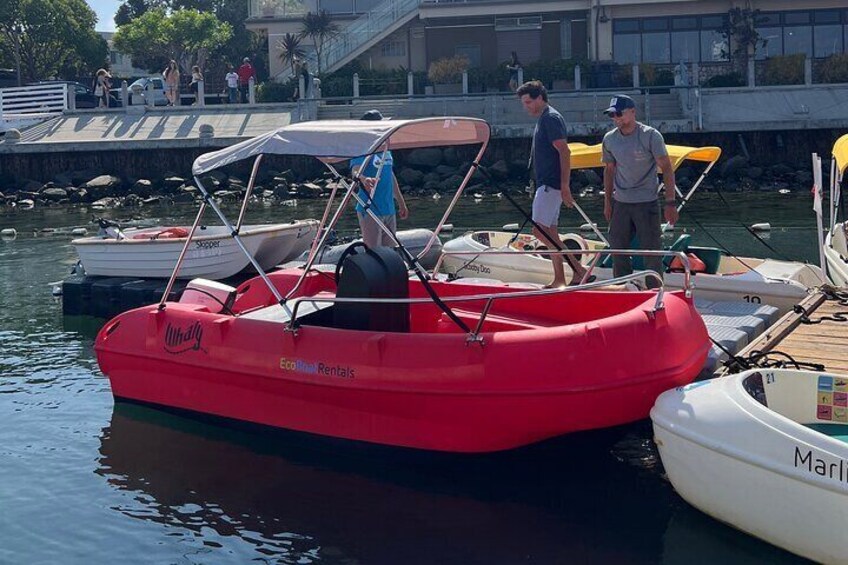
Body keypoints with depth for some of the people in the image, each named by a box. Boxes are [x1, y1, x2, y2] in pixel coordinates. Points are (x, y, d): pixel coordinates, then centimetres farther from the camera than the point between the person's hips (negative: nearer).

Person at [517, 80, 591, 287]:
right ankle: (559, 280, 12)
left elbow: (564, 152, -19)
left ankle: (579, 269, -13)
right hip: (547, 184, 10)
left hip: (551, 184, -10)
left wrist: (565, 186, -24)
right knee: (550, 233, 10)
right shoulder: (543, 118, 18)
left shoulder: (551, 118, -13)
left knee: (540, 230, -14)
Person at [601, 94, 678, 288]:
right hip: (620, 204, 4)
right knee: (618, 250, 8)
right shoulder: (609, 139, 3)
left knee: (652, 252, -1)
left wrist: (670, 203, -13)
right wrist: (607, 202, 14)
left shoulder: (651, 136, -10)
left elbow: (667, 169, -8)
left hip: (647, 203, -4)